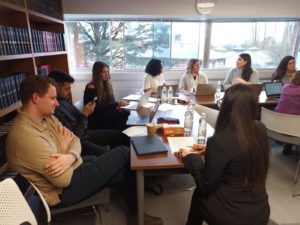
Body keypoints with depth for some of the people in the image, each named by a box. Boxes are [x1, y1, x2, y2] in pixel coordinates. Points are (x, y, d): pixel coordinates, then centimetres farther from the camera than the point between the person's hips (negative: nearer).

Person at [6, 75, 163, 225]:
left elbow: (74, 140, 0)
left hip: (73, 166, 8)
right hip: (64, 190, -8)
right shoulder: (27, 137, -31)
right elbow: (64, 179, -28)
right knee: (123, 153, -5)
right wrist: (64, 151, -12)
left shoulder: (47, 117, -1)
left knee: (126, 170, 5)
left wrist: (70, 157, -23)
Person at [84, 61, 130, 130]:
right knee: (122, 115, -30)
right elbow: (98, 108, -17)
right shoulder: (91, 88, -11)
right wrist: (117, 104, -24)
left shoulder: (107, 84, 12)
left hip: (106, 113, 7)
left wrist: (117, 105, -11)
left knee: (126, 113, -22)